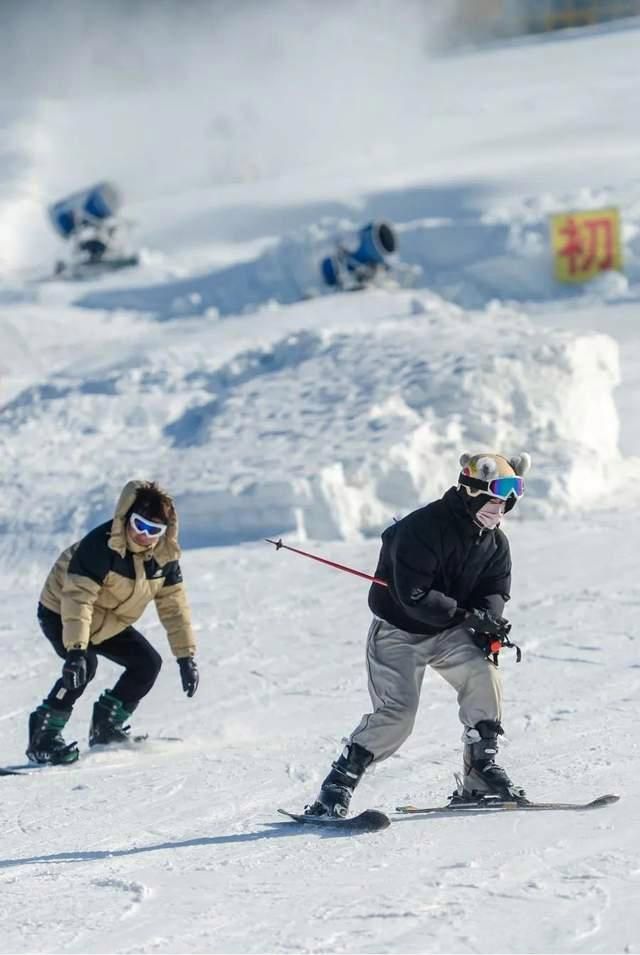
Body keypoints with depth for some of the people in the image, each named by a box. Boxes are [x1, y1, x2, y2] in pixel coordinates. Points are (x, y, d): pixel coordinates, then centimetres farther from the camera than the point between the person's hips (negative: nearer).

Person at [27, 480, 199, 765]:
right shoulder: (101, 546, -33)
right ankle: (43, 737, -23)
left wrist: (186, 656, -9)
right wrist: (76, 650, -46)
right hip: (60, 613, -8)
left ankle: (105, 728, 15)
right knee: (84, 666, -30)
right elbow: (78, 597, -37)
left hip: (108, 623, 8)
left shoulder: (164, 555, -11)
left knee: (147, 664, 2)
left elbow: (174, 605, -5)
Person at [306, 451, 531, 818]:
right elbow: (413, 596, -29)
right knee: (397, 713, -18)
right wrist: (468, 616, -32)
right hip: (400, 630, -6)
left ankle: (482, 768, -10)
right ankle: (338, 784, -5)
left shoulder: (496, 542, -2)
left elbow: (495, 592, -1)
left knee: (483, 673, -22)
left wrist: (489, 628, -23)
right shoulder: (422, 528, -25)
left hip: (449, 632, 6)